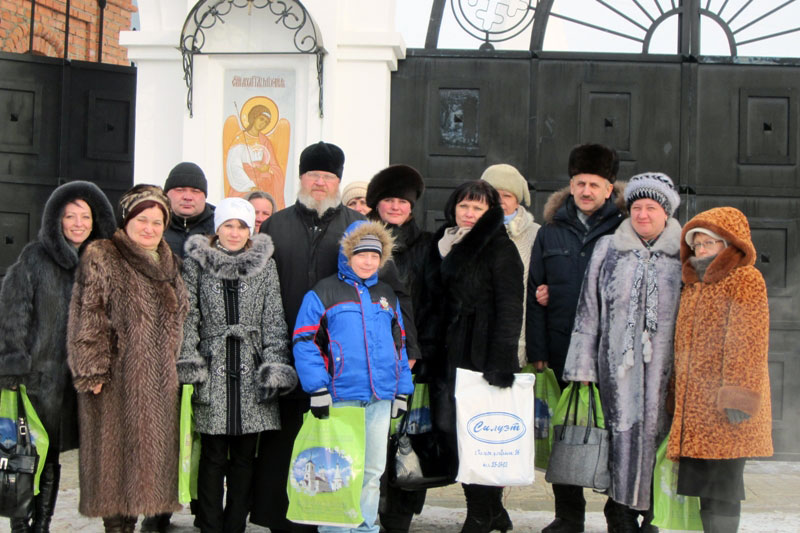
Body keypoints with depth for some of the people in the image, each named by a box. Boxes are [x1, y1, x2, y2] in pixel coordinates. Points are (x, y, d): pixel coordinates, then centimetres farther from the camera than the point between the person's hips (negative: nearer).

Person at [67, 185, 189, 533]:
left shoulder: (168, 264, 17)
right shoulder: (101, 258, -3)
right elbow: (88, 319, -10)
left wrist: (176, 367, 17)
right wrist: (93, 369, -17)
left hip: (160, 380, 6)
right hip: (118, 377, -6)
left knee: (151, 451, 7)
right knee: (116, 451, -3)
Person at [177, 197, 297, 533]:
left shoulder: (265, 265, 8)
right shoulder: (197, 263, 5)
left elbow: (274, 320, 5)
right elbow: (188, 318, 3)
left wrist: (274, 368, -4)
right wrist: (189, 365, -6)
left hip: (251, 371, 1)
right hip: (213, 372, -1)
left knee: (245, 456, 6)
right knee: (213, 456, 0)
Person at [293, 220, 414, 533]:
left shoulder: (387, 296, 16)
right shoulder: (323, 293, -1)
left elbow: (399, 345, 20)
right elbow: (305, 342, -6)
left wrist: (402, 390, 13)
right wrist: (317, 389, -13)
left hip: (381, 399, 5)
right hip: (340, 398, -5)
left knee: (373, 470, 11)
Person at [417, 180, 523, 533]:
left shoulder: (500, 249, -3)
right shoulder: (442, 246, 17)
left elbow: (509, 309, -11)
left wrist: (502, 362, -19)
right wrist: (426, 352, 13)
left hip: (481, 356, -6)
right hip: (445, 356, 7)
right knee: (453, 432, 5)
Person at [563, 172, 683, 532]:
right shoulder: (608, 250, 10)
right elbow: (588, 313, 10)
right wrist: (583, 367, 5)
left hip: (665, 366, 0)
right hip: (617, 366, 1)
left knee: (658, 436, -1)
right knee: (621, 435, -3)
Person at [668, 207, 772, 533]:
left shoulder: (745, 280, -4)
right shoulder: (692, 287, 21)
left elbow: (748, 340, -13)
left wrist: (738, 394, -21)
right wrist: (677, 396, 19)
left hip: (724, 408, -8)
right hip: (694, 406, 8)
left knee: (720, 486, -8)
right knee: (702, 482, 8)